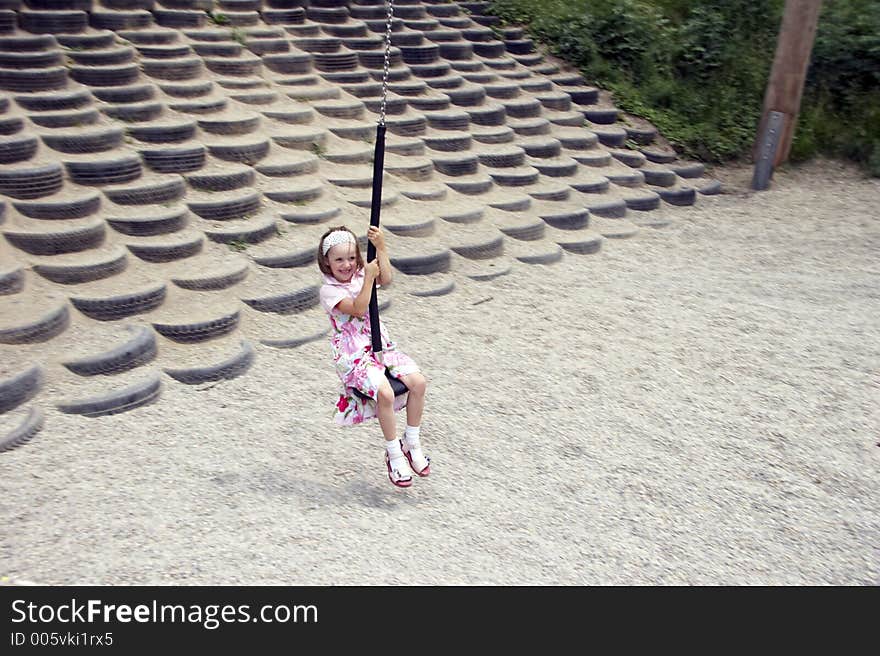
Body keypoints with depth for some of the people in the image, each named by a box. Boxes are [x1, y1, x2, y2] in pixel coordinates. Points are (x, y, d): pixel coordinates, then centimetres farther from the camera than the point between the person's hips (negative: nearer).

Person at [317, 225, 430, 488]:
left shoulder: (360, 274, 11)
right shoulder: (329, 290, -6)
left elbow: (385, 279, -10)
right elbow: (358, 309, -20)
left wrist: (380, 248, -16)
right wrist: (369, 278, -21)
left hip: (380, 346, 6)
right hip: (352, 356, -6)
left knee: (418, 381, -14)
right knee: (385, 393, -28)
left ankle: (412, 444, 4)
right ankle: (394, 454, -7)